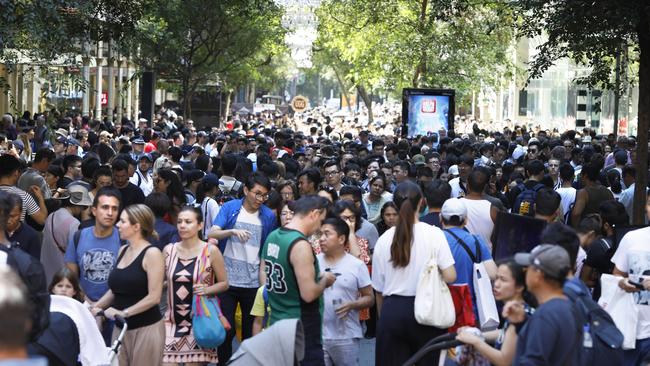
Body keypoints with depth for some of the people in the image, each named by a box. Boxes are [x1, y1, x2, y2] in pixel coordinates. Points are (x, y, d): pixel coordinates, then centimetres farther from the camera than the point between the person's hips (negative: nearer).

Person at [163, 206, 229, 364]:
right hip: (173, 321, 3)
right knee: (166, 360, -4)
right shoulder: (169, 250, 4)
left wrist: (206, 290, -15)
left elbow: (224, 283, 1)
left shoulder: (210, 251, -6)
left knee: (195, 361, -1)